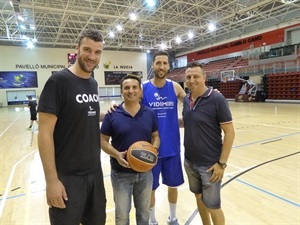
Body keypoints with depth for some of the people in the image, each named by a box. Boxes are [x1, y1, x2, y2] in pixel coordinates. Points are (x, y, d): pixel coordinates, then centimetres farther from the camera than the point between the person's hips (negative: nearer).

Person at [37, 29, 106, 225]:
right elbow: (45, 133, -17)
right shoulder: (58, 81, -15)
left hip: (95, 172, 7)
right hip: (67, 176, -6)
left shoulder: (94, 84, 6)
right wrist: (51, 180, -18)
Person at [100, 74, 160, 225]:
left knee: (144, 212, 23)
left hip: (145, 172, 3)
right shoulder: (112, 114, -10)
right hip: (121, 173, -2)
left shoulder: (150, 114, -2)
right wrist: (116, 154, -22)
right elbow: (103, 141, -5)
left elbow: (155, 136, 7)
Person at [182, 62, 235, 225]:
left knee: (212, 205, 6)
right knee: (199, 196, 21)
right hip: (189, 161, 6)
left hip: (210, 164, -6)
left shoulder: (217, 99, -15)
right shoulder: (186, 100, 2)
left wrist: (222, 163, -15)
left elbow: (229, 132, -14)